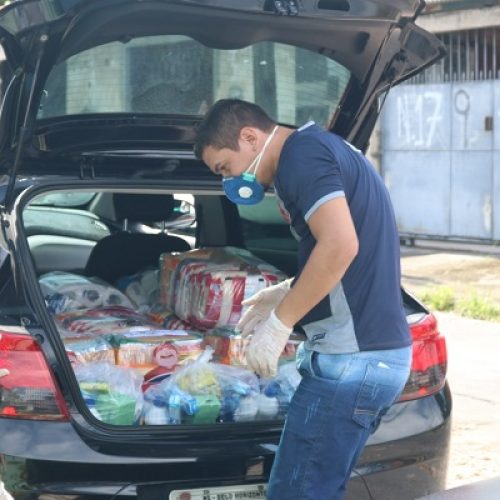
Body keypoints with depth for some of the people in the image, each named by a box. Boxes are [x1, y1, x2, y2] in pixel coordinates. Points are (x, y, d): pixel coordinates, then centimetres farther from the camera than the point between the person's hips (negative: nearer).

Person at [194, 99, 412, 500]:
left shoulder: (301, 152, -11)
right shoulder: (328, 150, 20)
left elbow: (341, 244, -25)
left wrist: (280, 321, -17)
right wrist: (290, 293, 24)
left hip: (349, 359, -10)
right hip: (385, 353, 10)